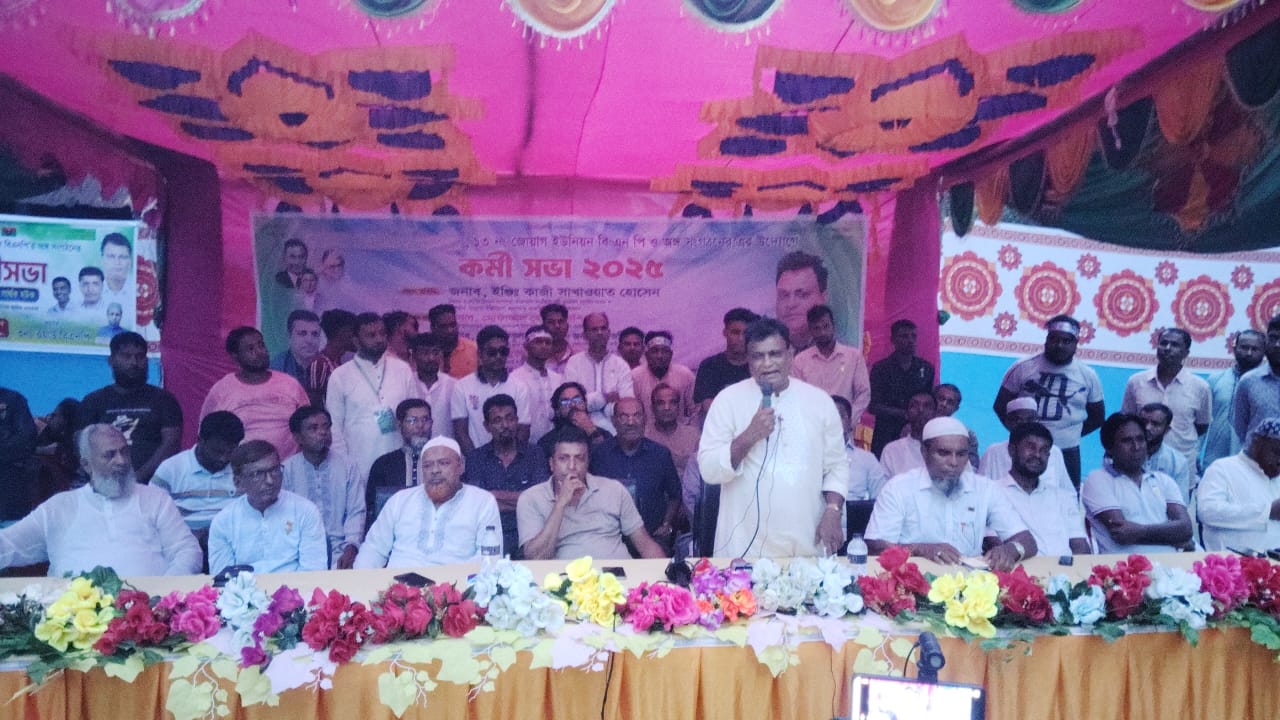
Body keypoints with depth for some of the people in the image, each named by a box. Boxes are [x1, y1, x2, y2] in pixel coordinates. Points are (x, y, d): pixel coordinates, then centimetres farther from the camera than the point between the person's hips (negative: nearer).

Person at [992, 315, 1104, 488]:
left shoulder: (1088, 376, 4)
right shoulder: (1023, 368, -1)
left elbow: (1097, 417, 14)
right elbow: (1000, 406, 4)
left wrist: (1071, 434, 4)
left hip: (1067, 453, 1)